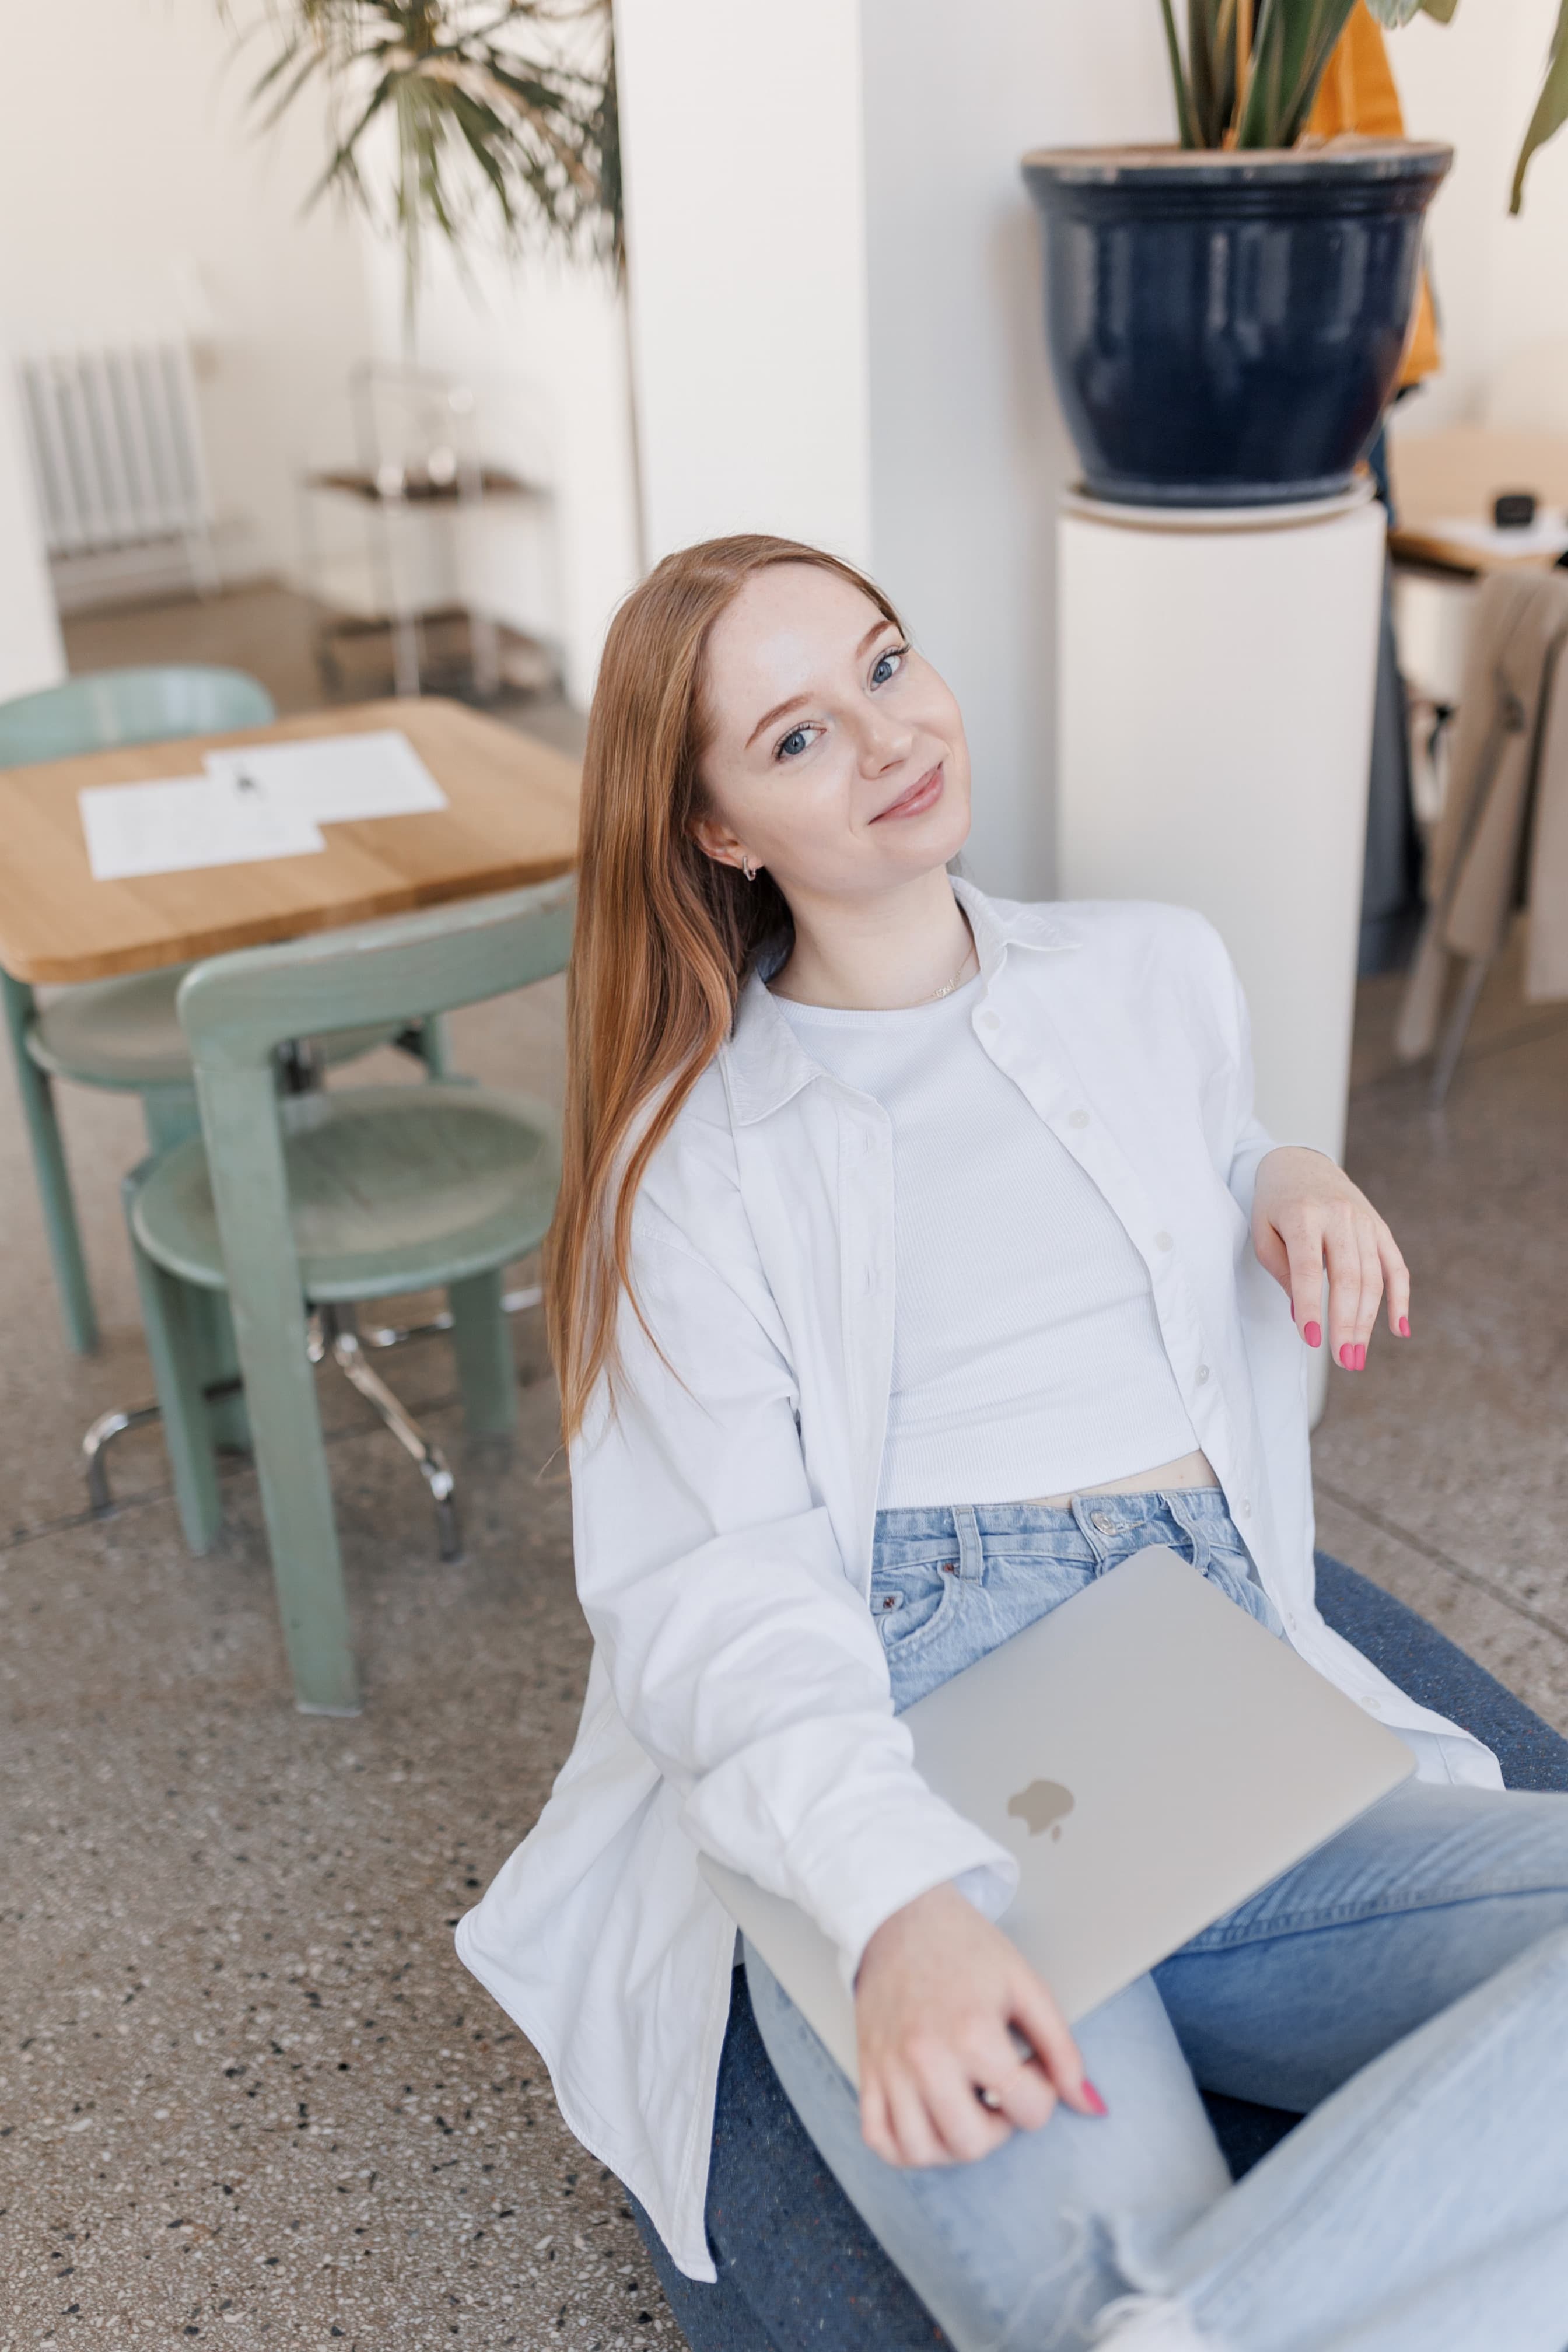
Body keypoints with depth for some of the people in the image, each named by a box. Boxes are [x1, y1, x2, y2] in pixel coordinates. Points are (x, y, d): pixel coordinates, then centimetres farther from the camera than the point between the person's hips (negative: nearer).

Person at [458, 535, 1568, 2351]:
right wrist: (897, 1905, -26)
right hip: (896, 1808, -5)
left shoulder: (1161, 982, 16)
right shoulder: (694, 1150, 4)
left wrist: (1294, 1195, 6)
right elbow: (717, 1589, -6)